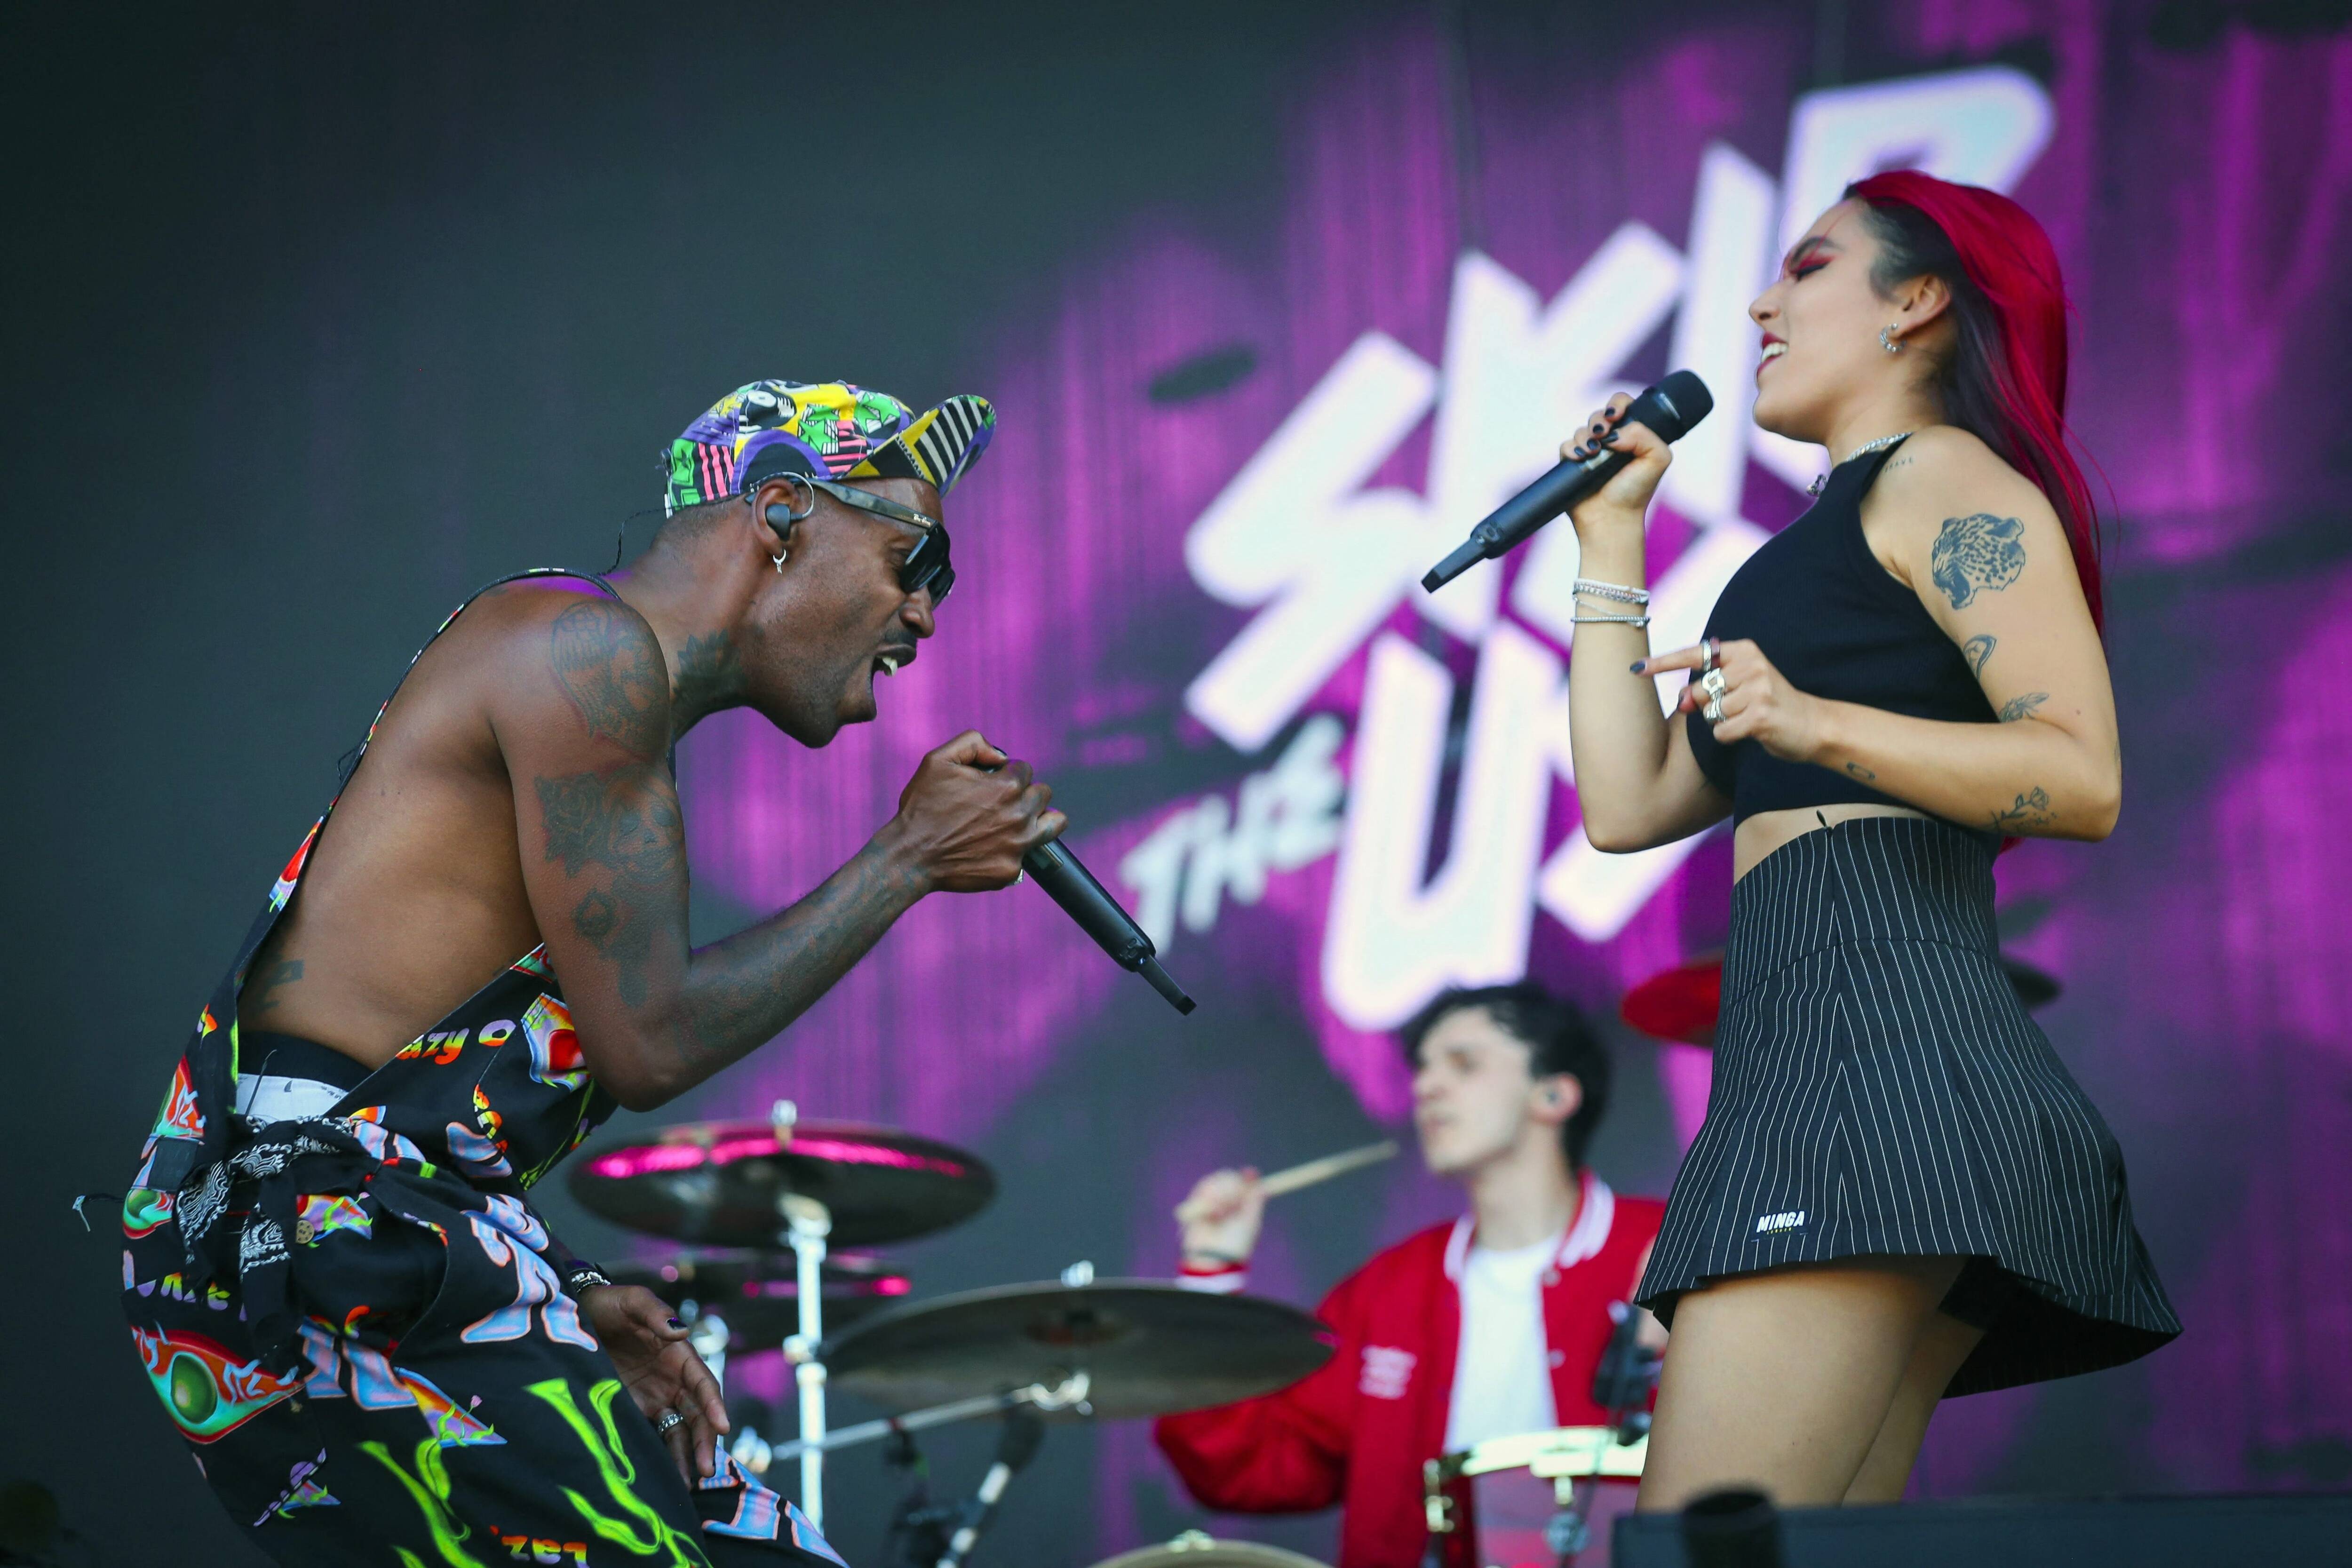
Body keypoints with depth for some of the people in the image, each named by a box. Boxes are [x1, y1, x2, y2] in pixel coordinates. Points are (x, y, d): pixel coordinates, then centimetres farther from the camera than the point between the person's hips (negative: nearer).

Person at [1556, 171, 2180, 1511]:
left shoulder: (1943, 475, 4)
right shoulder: (1816, 559, 32)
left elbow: (2083, 778, -10)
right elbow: (1629, 805, 23)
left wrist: (1820, 726, -24)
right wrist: (1612, 540, 27)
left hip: (1875, 1006, -10)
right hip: (1801, 1041, 10)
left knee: (1703, 1545, -21)